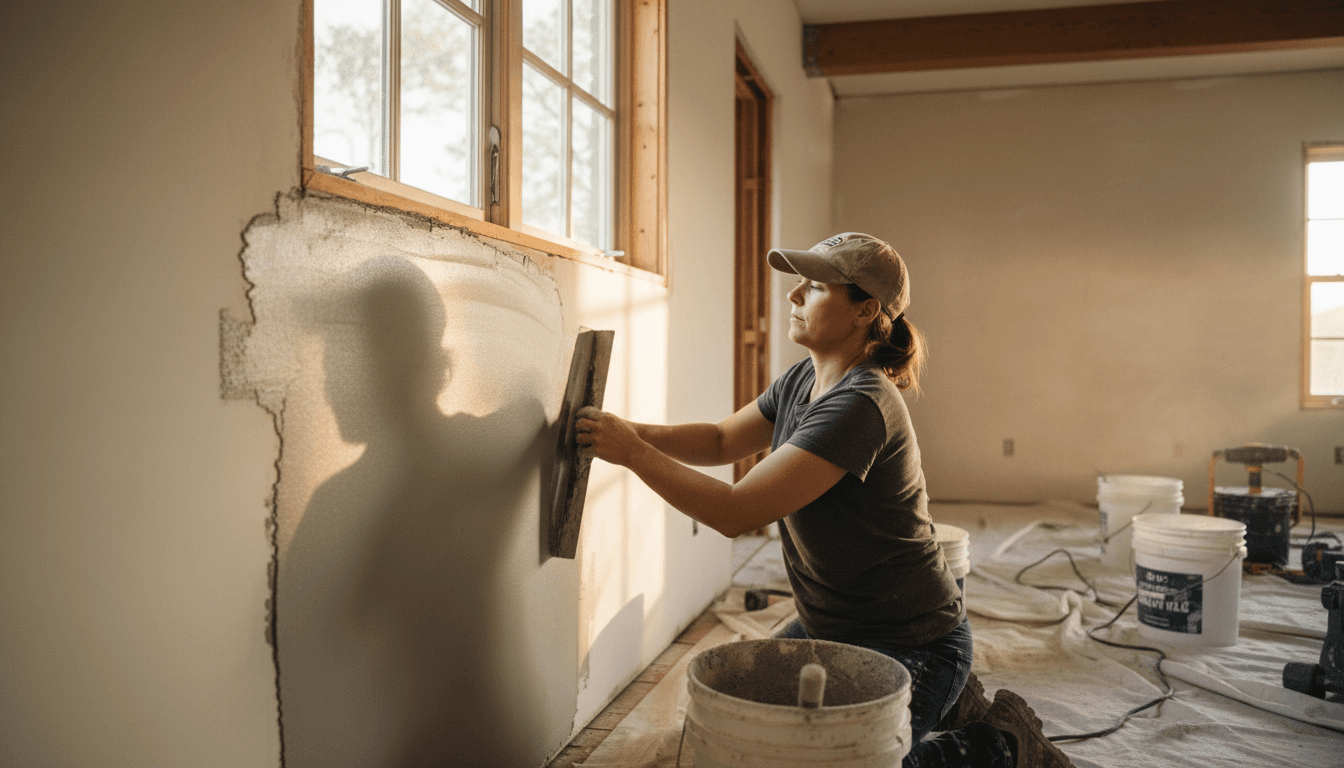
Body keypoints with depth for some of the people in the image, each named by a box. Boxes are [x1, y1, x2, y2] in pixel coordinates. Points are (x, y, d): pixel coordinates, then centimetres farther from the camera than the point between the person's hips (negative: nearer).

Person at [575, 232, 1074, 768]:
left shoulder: (859, 407, -31)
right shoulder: (803, 380, -1)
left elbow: (736, 512, -32)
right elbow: (723, 441, 8)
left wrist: (633, 453, -25)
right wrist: (631, 432, -8)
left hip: (909, 646, -9)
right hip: (830, 626, 9)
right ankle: (946, 705, 26)